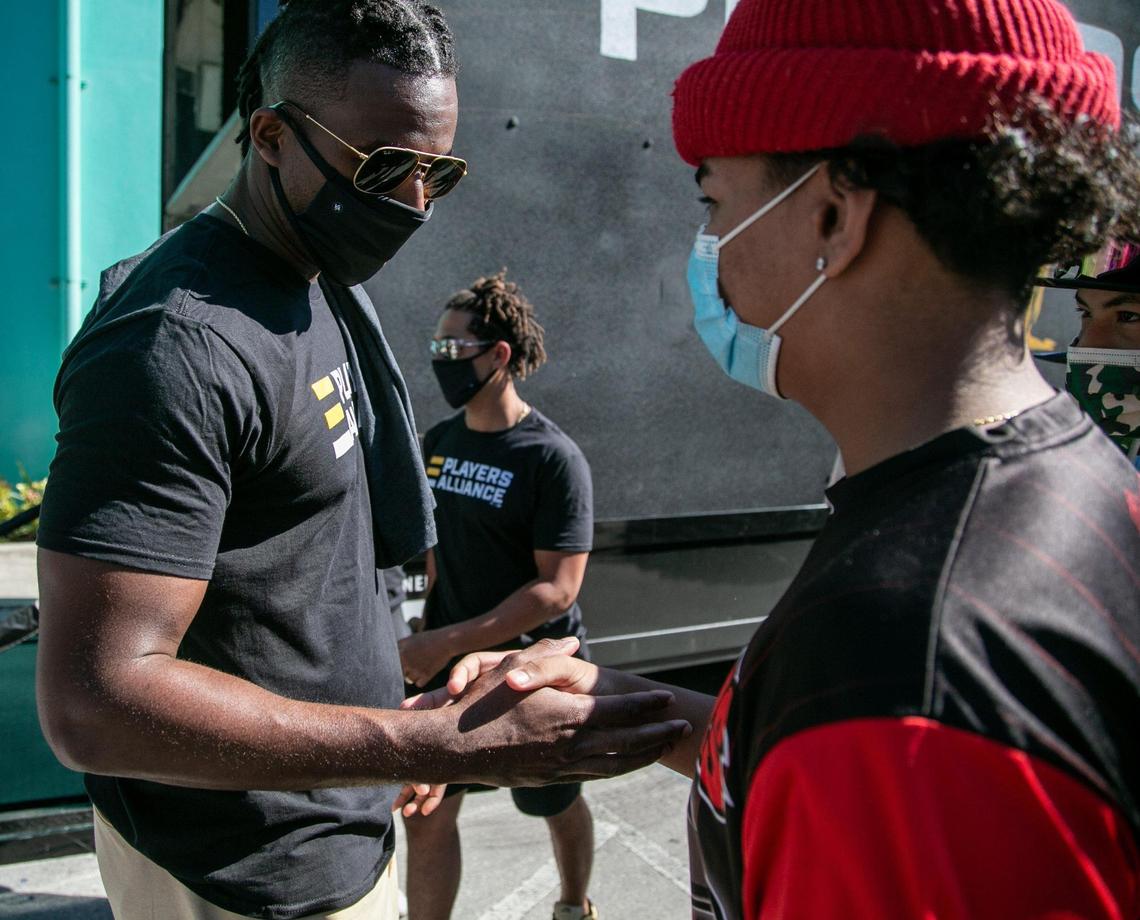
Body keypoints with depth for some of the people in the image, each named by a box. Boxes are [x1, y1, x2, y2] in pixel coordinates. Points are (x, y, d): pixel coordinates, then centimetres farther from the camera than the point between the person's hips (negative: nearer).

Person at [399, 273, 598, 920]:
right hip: (448, 666, 5)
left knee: (557, 805, 18)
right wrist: (426, 636, 7)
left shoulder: (553, 458, -19)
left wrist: (448, 642, -25)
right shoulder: (440, 442, 1)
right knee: (427, 816, 4)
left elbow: (557, 589, -22)